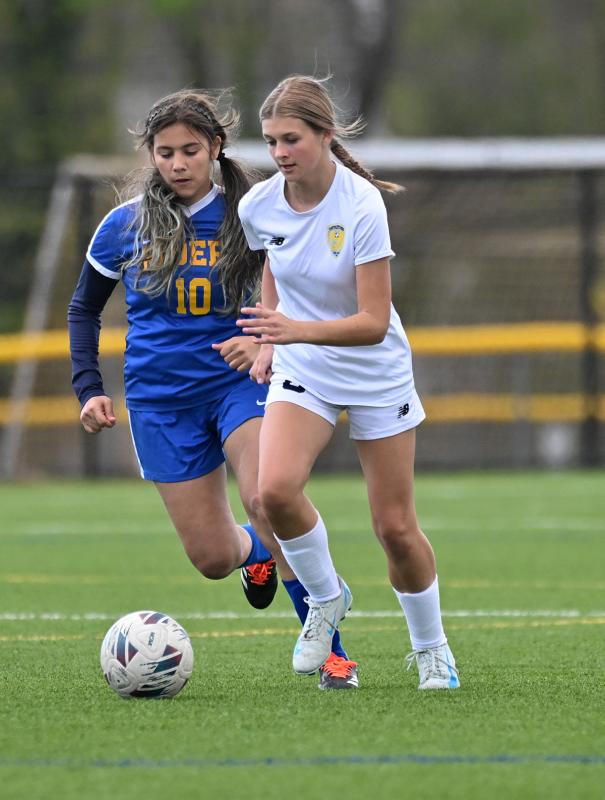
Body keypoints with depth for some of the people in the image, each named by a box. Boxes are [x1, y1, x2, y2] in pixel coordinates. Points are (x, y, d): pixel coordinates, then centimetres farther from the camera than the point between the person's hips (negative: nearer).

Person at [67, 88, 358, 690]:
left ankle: (328, 649, -20)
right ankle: (258, 551, 42)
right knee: (213, 559, 2)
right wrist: (88, 389, 5)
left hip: (238, 380, -2)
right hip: (160, 399, 2)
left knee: (267, 499, -30)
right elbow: (84, 308, 15)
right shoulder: (124, 226, 0)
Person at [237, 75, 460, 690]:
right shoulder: (258, 206, -11)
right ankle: (325, 599, 2)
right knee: (275, 488, -25)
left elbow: (374, 322, -26)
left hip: (375, 375, -3)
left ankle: (431, 649, 28)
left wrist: (299, 330, -40)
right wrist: (268, 342, 7)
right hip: (300, 371, 3)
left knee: (395, 528, 3)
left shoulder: (362, 206, -25)